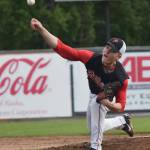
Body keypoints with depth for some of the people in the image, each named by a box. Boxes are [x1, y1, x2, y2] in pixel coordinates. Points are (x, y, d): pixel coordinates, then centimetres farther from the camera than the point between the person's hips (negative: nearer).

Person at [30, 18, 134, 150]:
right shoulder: (92, 58, -35)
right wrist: (41, 29, -55)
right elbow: (62, 48, -42)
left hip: (108, 99, -5)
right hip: (94, 95, 5)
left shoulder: (121, 78, -38)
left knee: (96, 103, -37)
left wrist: (109, 104, -51)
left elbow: (120, 107, -27)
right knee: (95, 129, 20)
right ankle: (123, 121, 46)